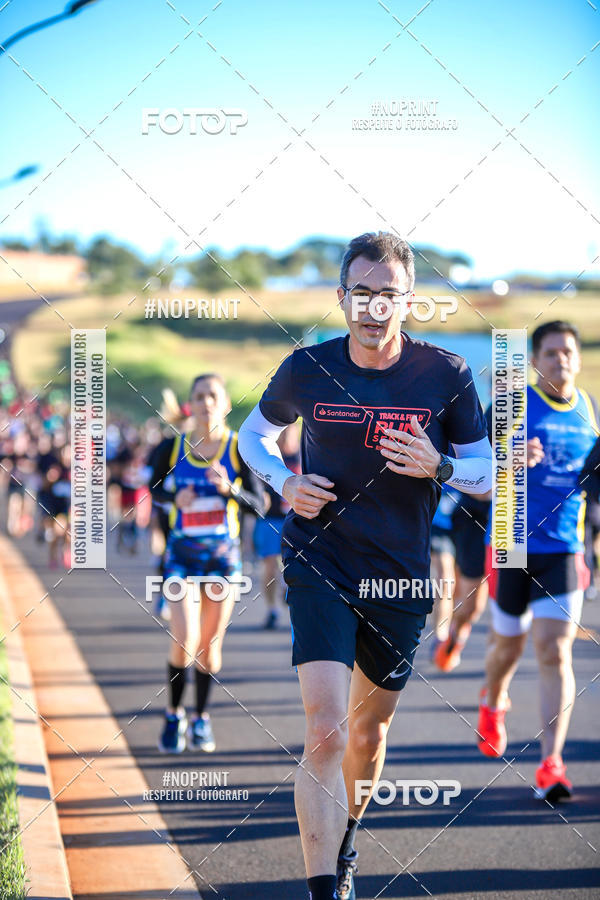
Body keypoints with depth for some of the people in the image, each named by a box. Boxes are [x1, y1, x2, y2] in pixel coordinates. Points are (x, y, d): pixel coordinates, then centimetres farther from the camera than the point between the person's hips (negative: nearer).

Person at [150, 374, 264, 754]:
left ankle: (201, 718, 29)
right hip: (182, 554, 0)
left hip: (224, 554, 0)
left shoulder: (240, 448, -7)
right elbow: (155, 489, 12)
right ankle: (174, 715, 10)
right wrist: (175, 498, -10)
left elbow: (259, 504, -10)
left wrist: (229, 489, -28)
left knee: (210, 645, 8)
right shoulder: (171, 448, -5)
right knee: (184, 643, -13)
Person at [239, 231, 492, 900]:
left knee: (370, 728, 17)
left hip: (401, 578, 2)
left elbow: (488, 473, 3)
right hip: (319, 565, -2)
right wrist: (284, 482, -7)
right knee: (325, 732, -17)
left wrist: (439, 466, -18)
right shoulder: (307, 369, -5)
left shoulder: (446, 375, -5)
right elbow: (254, 433, 13)